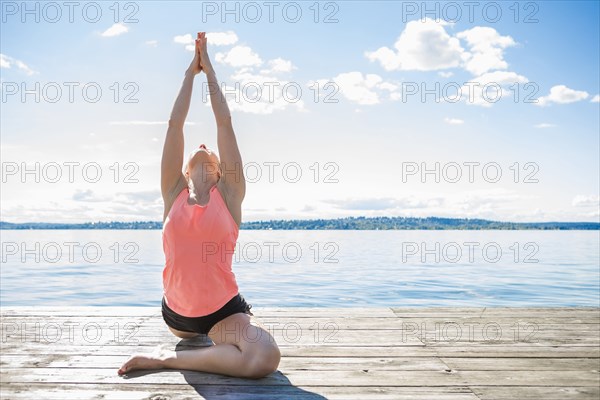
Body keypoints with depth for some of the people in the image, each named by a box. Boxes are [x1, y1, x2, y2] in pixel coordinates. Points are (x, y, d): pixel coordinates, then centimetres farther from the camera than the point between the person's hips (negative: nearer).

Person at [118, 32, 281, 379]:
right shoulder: (174, 192, 2)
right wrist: (191, 72, 7)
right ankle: (202, 335, 41)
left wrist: (210, 70, 5)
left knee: (266, 357, -26)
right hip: (176, 311, 3)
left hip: (224, 308, -3)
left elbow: (225, 122, -2)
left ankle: (166, 359, -11)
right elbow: (175, 123, 0)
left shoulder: (229, 193, -2)